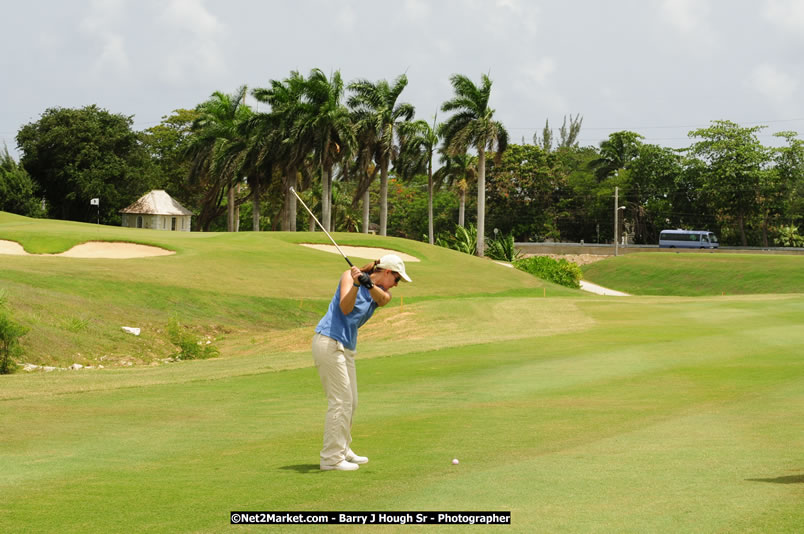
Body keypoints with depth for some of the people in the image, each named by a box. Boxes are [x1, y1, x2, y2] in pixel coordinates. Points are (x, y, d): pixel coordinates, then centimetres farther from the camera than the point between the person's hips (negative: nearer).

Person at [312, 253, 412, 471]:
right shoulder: (349, 276, -5)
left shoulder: (381, 292, 12)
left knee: (350, 402, 14)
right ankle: (331, 458, -8)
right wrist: (356, 284, -34)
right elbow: (345, 308, -19)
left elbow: (383, 298, -14)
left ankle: (343, 451, 27)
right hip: (329, 341, -9)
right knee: (340, 400, -11)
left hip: (347, 347, 9)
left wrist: (369, 284, -35)